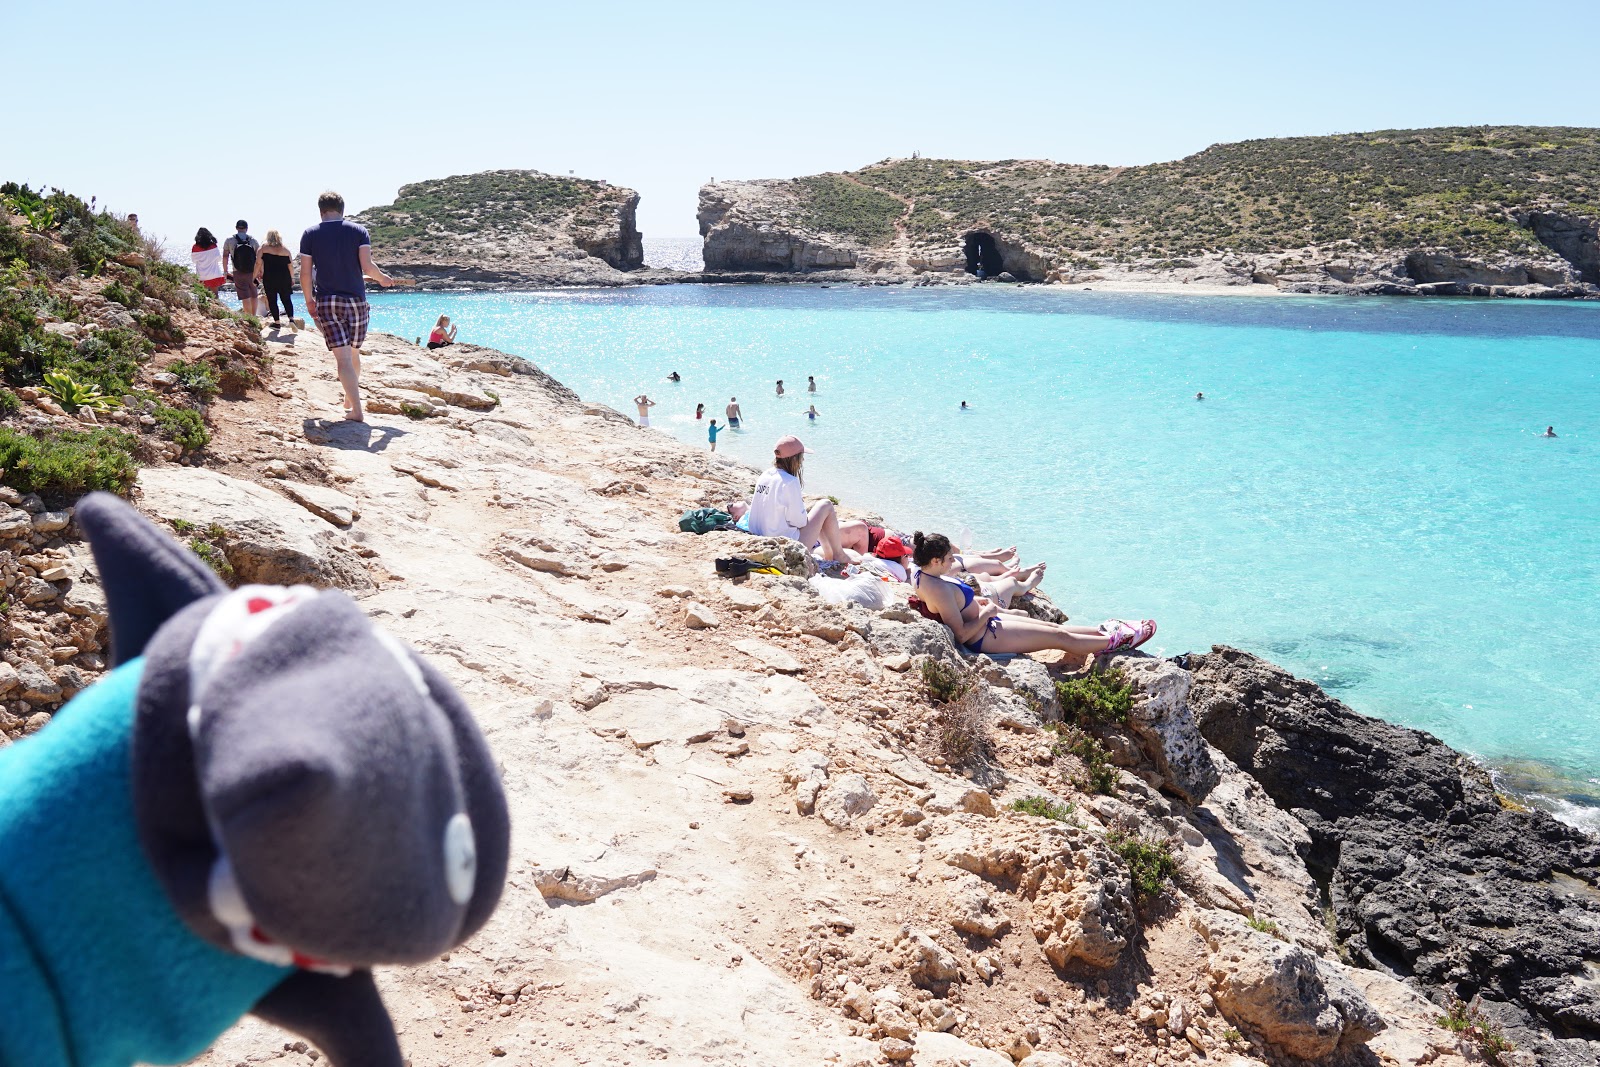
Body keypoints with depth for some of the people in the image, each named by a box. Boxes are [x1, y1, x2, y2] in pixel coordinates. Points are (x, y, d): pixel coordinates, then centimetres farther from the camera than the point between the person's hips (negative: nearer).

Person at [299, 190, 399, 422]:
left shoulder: (310, 234, 3)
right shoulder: (358, 231, 2)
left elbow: (305, 273, 0)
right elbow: (367, 266, -9)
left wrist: (309, 300, 14)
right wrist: (382, 279, 11)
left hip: (326, 301, -1)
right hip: (356, 300, 1)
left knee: (342, 357, -5)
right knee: (353, 352, 18)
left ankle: (356, 410, -13)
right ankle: (351, 399, 32)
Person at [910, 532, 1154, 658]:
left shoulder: (920, 573, -3)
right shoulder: (939, 590, -33)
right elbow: (962, 634, -29)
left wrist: (974, 601, 7)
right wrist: (986, 613, -16)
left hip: (985, 624, 10)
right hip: (985, 637, -10)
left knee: (1052, 626, 19)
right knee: (1059, 637, 5)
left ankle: (1104, 630, 33)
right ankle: (1117, 641, 21)